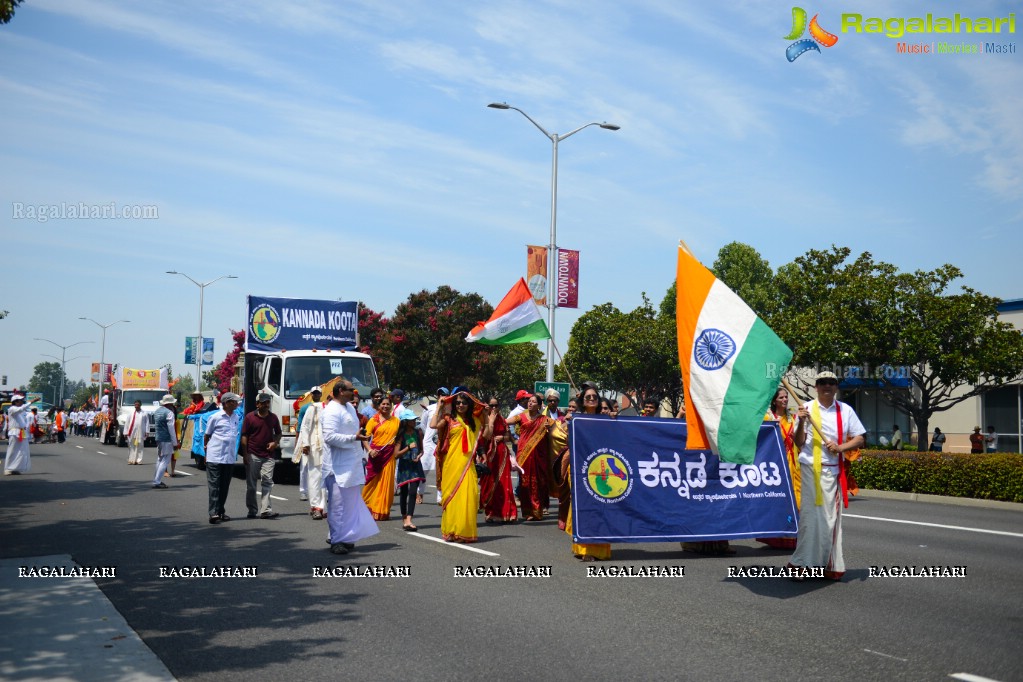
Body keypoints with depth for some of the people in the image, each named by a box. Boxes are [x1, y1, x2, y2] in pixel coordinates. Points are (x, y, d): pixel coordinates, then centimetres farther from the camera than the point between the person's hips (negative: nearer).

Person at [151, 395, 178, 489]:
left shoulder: (157, 411, 12)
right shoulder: (169, 413, -15)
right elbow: (171, 429, -16)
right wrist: (175, 443, -12)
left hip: (158, 439, 9)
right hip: (167, 440, -9)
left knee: (160, 460, 17)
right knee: (165, 461, -4)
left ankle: (158, 480, 20)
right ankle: (157, 481, -8)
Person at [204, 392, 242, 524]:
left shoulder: (237, 417, 11)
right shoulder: (216, 417, -6)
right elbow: (206, 435, 4)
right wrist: (206, 448, 2)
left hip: (230, 457, 6)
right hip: (215, 457, -6)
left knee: (225, 486, 11)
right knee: (214, 486, -4)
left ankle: (221, 511, 19)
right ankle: (213, 513, -6)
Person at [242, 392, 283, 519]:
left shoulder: (273, 417, 9)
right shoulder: (249, 417, 0)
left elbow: (278, 433, 21)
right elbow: (244, 436, 0)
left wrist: (275, 443, -1)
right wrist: (245, 454, -6)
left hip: (268, 455, 2)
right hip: (253, 455, -2)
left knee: (267, 482, -7)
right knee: (251, 484, 6)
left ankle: (266, 510, -10)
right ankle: (252, 510, 16)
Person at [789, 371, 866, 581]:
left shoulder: (845, 410, 9)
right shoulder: (807, 408, 3)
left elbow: (859, 439, 8)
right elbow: (799, 443, 1)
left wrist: (840, 447, -9)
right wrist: (801, 422, -16)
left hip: (835, 469, 3)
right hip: (811, 467, -3)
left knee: (832, 516, 4)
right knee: (810, 514, -8)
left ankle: (830, 565, 11)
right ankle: (802, 562, -4)